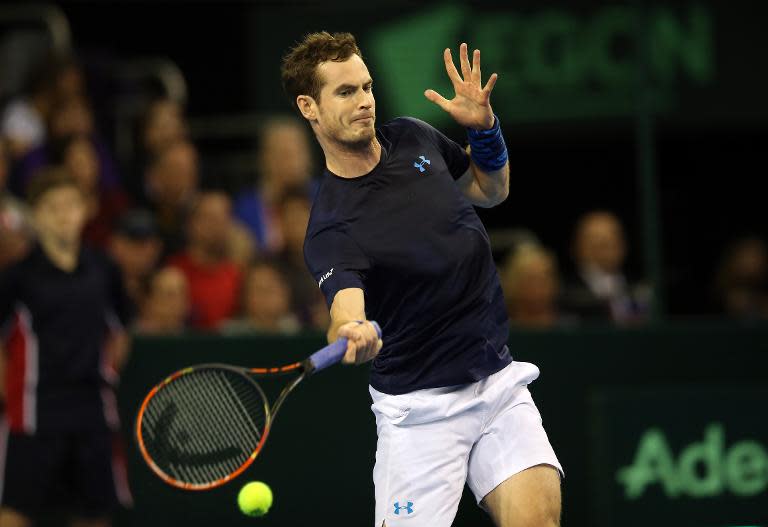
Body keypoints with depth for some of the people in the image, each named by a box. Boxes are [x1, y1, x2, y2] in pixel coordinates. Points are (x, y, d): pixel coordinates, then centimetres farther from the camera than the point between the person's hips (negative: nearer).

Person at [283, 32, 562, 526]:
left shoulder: (414, 138, 4)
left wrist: (485, 127, 1)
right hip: (420, 406, -4)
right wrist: (354, 335, -56)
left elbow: (492, 189, 21)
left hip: (499, 380, 4)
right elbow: (347, 309, -32)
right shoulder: (330, 230, -15)